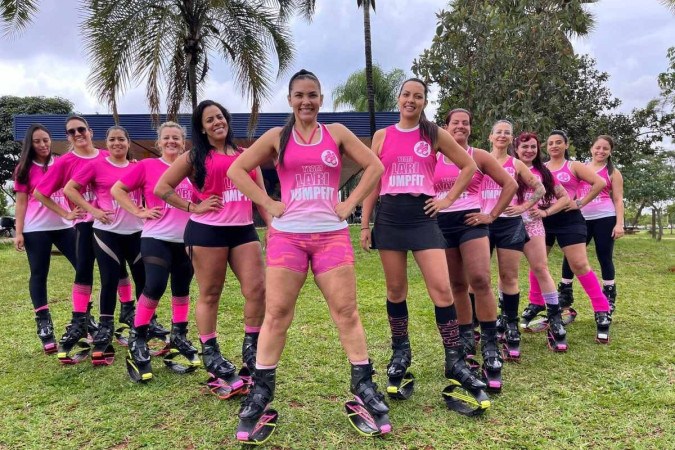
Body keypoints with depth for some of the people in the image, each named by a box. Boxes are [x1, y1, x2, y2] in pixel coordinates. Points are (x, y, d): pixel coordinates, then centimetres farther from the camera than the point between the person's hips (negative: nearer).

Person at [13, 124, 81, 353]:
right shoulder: (25, 169, 3)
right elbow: (21, 201, 2)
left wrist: (72, 213, 1)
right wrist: (18, 232, -4)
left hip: (63, 226, 3)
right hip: (36, 230, -2)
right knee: (39, 275, 3)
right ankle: (44, 325, 11)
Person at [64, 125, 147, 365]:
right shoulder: (95, 165, -1)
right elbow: (69, 189, -1)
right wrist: (93, 210, -9)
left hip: (136, 231, 3)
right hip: (107, 232, -3)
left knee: (143, 279, 7)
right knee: (109, 281, -1)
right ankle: (104, 332, 10)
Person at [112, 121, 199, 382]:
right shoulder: (147, 166, 0)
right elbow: (117, 189, 2)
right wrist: (138, 212, -6)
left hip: (186, 239, 4)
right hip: (156, 238, -4)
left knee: (182, 289, 11)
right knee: (155, 286, -16)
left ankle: (178, 337, 27)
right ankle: (137, 339, 2)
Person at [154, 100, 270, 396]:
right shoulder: (195, 157, 6)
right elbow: (162, 188, 3)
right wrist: (193, 207, -5)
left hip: (244, 230, 3)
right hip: (207, 231, -3)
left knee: (257, 289, -3)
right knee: (210, 294, 5)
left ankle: (251, 348, 14)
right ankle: (210, 355, 18)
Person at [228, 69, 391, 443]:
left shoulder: (337, 133, 8)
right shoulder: (277, 136, 7)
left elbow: (374, 166, 8)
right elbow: (237, 169, 6)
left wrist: (350, 204, 0)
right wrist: (267, 204, -2)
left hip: (331, 234, 1)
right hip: (287, 235, 0)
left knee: (346, 311, 2)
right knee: (276, 313, 0)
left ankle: (364, 387, 13)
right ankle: (260, 392, 11)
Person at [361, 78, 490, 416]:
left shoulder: (435, 135, 6)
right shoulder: (382, 137, 9)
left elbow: (469, 166, 13)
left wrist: (448, 200, 4)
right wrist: (365, 225, 5)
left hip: (422, 217, -1)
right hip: (389, 218, 2)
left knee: (442, 289, -10)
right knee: (396, 290, 7)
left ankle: (455, 363, 0)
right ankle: (400, 354, 24)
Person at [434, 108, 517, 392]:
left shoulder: (479, 156, 5)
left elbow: (510, 184, 7)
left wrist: (492, 215, 1)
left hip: (470, 222, -2)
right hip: (441, 224, 2)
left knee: (480, 281, -18)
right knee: (457, 286, 10)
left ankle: (491, 351, -11)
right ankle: (466, 342, 24)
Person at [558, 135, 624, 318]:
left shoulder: (613, 172, 7)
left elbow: (618, 200, 3)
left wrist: (619, 223, -7)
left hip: (605, 218, -2)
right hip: (582, 219, 3)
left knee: (604, 258, 2)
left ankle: (609, 298, 13)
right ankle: (564, 295, 10)